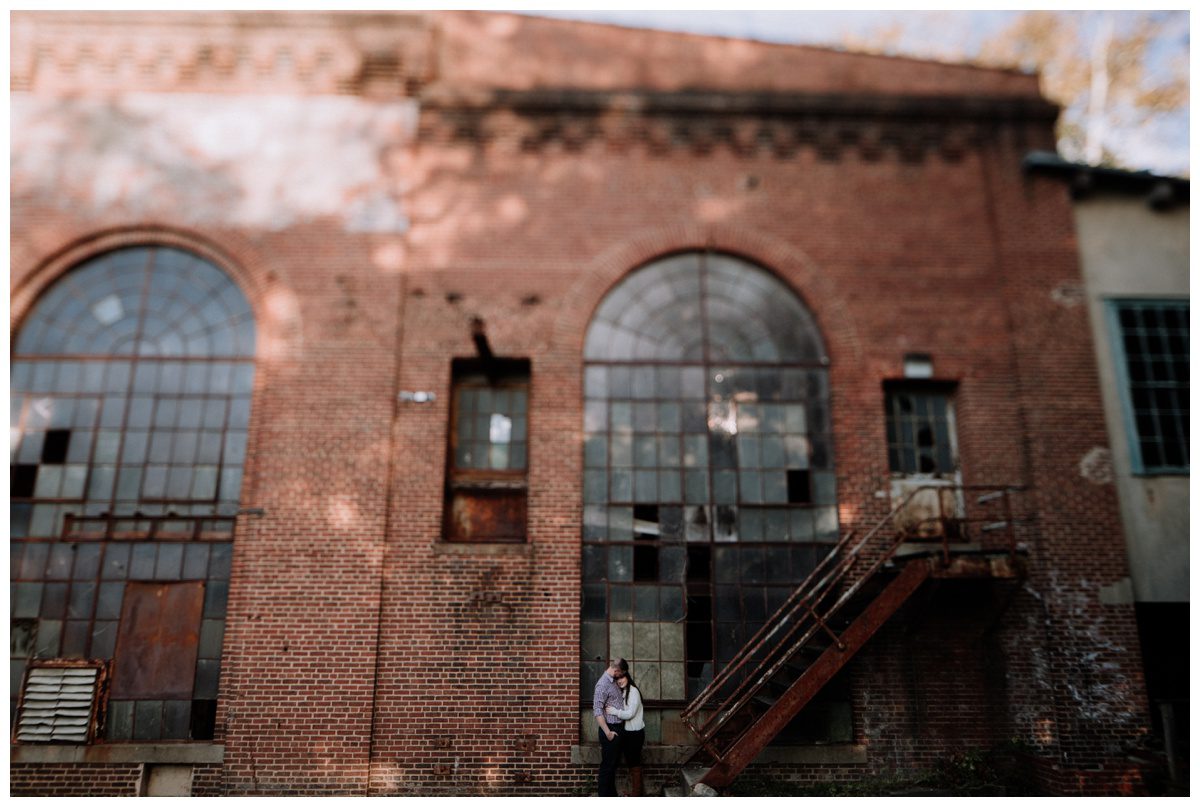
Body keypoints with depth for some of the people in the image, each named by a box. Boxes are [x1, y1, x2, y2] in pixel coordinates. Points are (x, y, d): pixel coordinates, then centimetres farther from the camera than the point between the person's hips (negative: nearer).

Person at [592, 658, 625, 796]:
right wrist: (607, 732, -21)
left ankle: (612, 794, 28)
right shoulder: (603, 684, -17)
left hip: (617, 728, 9)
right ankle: (604, 795, 9)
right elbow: (597, 710, -21)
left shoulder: (614, 682, 11)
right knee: (607, 764, 0)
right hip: (610, 729, -9)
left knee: (614, 763, 17)